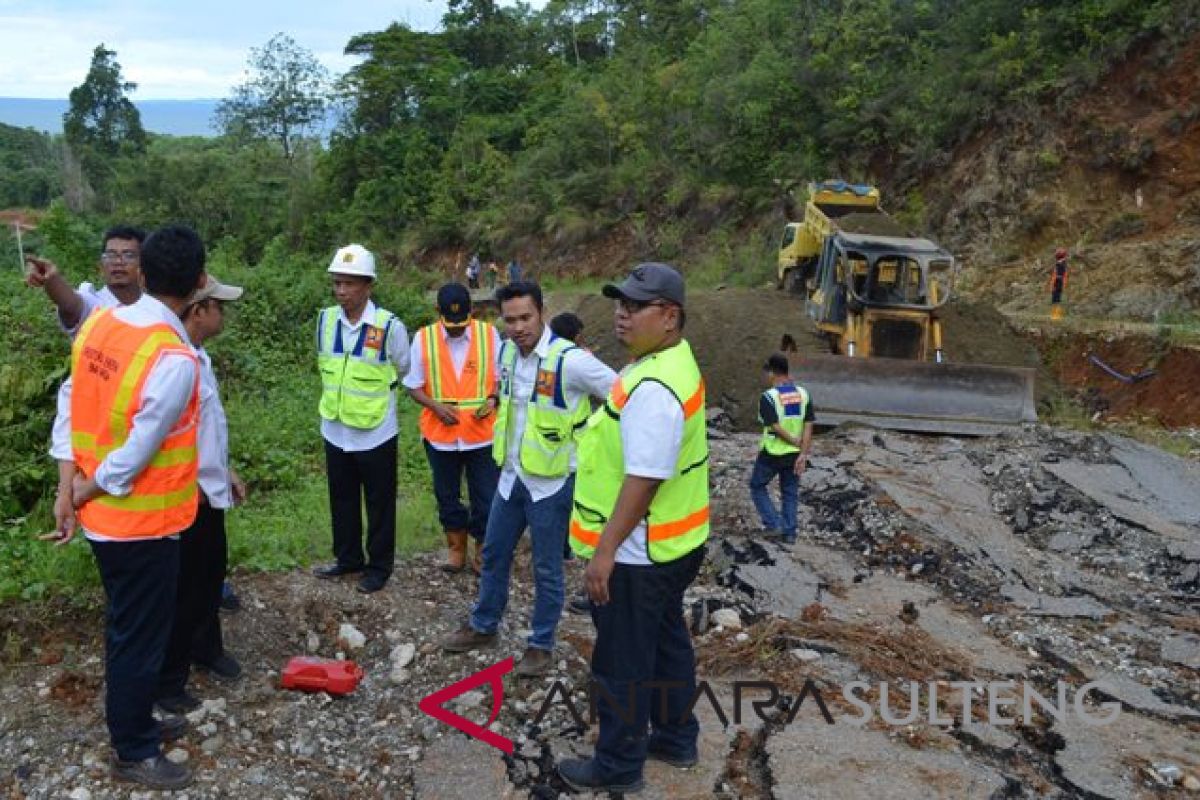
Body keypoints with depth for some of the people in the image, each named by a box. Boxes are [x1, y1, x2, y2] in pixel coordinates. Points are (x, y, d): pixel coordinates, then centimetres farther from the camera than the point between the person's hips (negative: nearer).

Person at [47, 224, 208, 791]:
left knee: (127, 630, 23)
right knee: (140, 638, 9)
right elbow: (136, 452, -22)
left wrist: (73, 488, 10)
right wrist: (85, 495, -8)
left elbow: (72, 410, 5)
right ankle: (132, 753, 27)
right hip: (143, 523, -8)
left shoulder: (97, 325, -2)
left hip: (103, 516, 8)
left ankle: (134, 722, 41)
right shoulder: (175, 358, -26)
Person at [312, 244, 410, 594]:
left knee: (379, 503, 10)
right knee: (342, 500, 19)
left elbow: (403, 371, -1)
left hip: (375, 434, -4)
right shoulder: (325, 319, -3)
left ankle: (379, 566, 25)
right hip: (335, 431, 5)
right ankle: (348, 558, 36)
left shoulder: (389, 326, -17)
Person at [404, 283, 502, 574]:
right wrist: (436, 406, -17)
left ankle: (482, 552, 26)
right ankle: (455, 546, 37)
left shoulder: (489, 334, -7)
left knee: (486, 497, 6)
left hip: (482, 434, -1)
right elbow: (414, 386, 0)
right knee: (447, 495, 16)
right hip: (440, 435, 1)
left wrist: (493, 399, -16)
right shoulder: (423, 338, -7)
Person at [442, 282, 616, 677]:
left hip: (552, 482, -7)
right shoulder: (506, 352, 0)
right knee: (494, 555, 19)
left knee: (546, 569, 8)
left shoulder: (569, 360, -23)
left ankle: (542, 644, 27)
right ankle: (483, 626, 39)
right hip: (511, 476, 7)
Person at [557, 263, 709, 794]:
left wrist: (605, 552, -23)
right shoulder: (671, 363, 7)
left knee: (623, 662, 7)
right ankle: (675, 738, 40)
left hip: (637, 553, -10)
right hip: (671, 543, 10)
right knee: (666, 643, 23)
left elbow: (644, 480, -29)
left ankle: (618, 766, 24)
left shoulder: (653, 389, -28)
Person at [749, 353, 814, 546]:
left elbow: (776, 428, -20)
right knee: (790, 492, 17)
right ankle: (790, 533, 20)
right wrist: (803, 453, -8)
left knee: (757, 486, 16)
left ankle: (773, 524, 11)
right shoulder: (803, 394, -1)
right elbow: (808, 426, -6)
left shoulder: (768, 397, -17)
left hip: (772, 453, -5)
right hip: (794, 453, 5)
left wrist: (796, 442, -7)